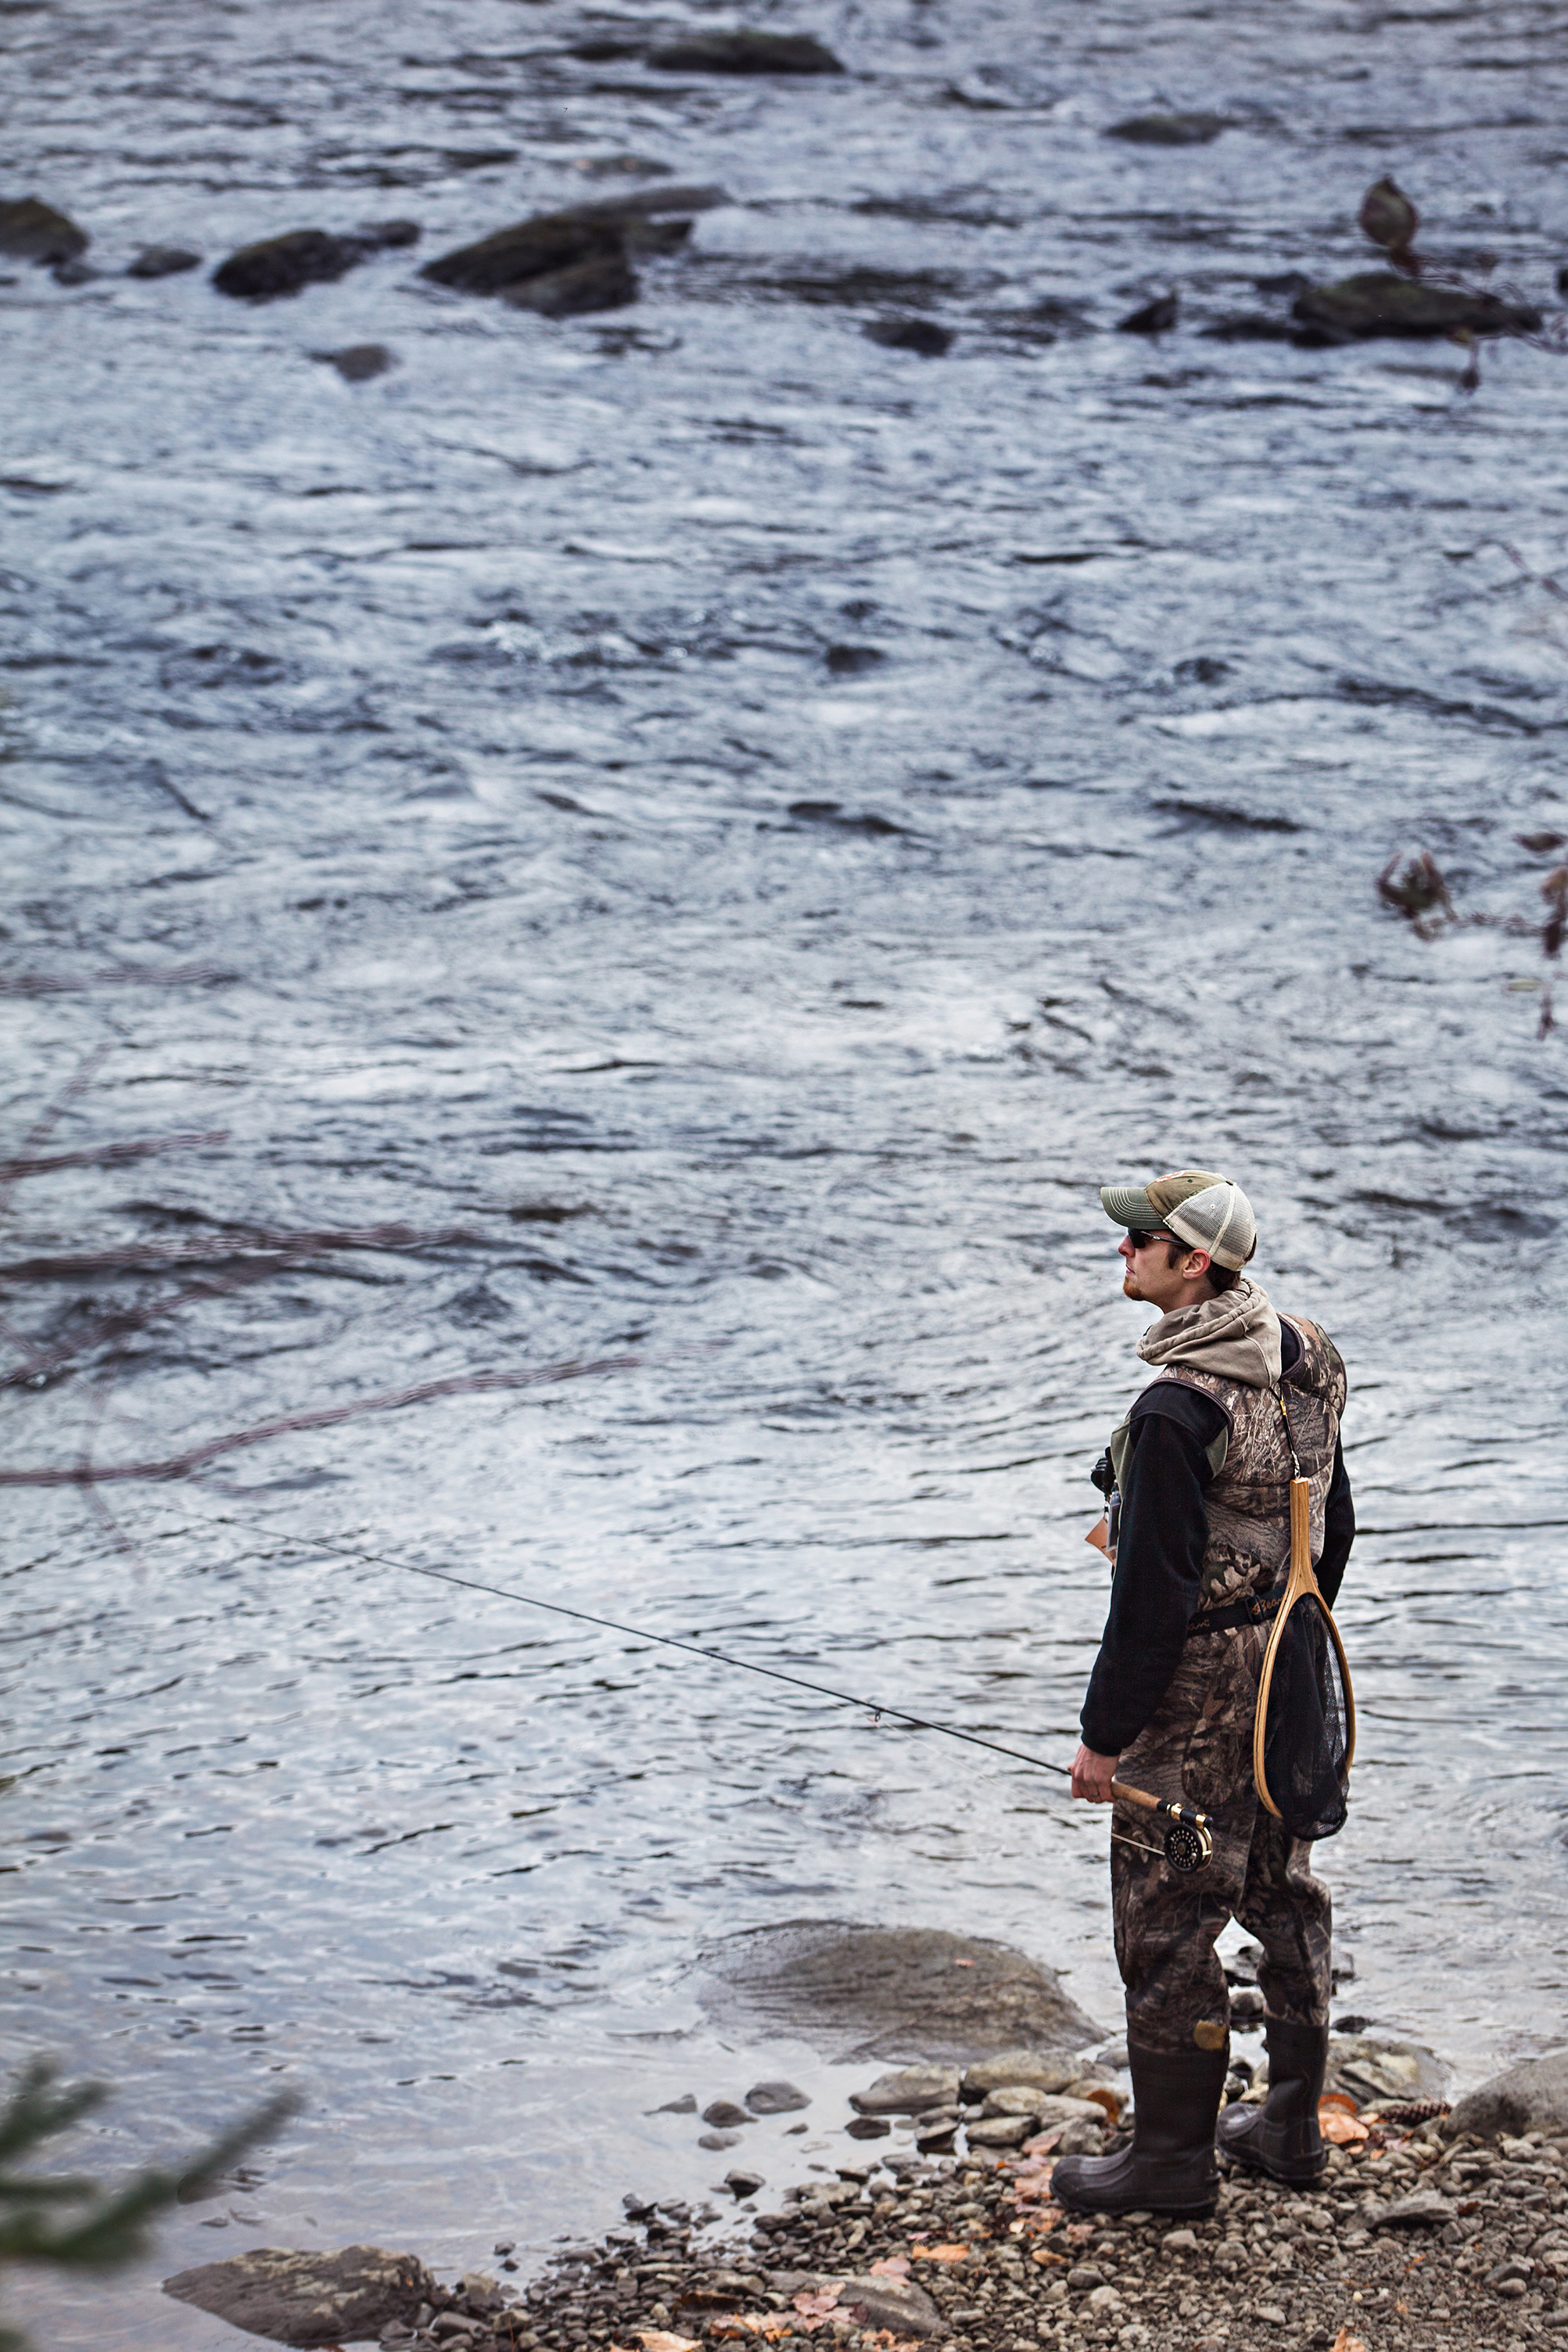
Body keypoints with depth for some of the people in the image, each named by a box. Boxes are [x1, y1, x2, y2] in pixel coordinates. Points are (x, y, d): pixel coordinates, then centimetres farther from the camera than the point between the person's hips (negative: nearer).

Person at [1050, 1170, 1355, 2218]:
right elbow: (1335, 1525, 14)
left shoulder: (1179, 1409, -26)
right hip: (1287, 1676, 9)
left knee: (1167, 1922, 3)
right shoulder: (1303, 1359, 2)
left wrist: (1104, 1736, -17)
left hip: (1197, 1688, -9)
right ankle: (1293, 2124, 29)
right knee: (1284, 1895, 18)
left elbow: (1155, 1590, -24)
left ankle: (1175, 2155, 12)